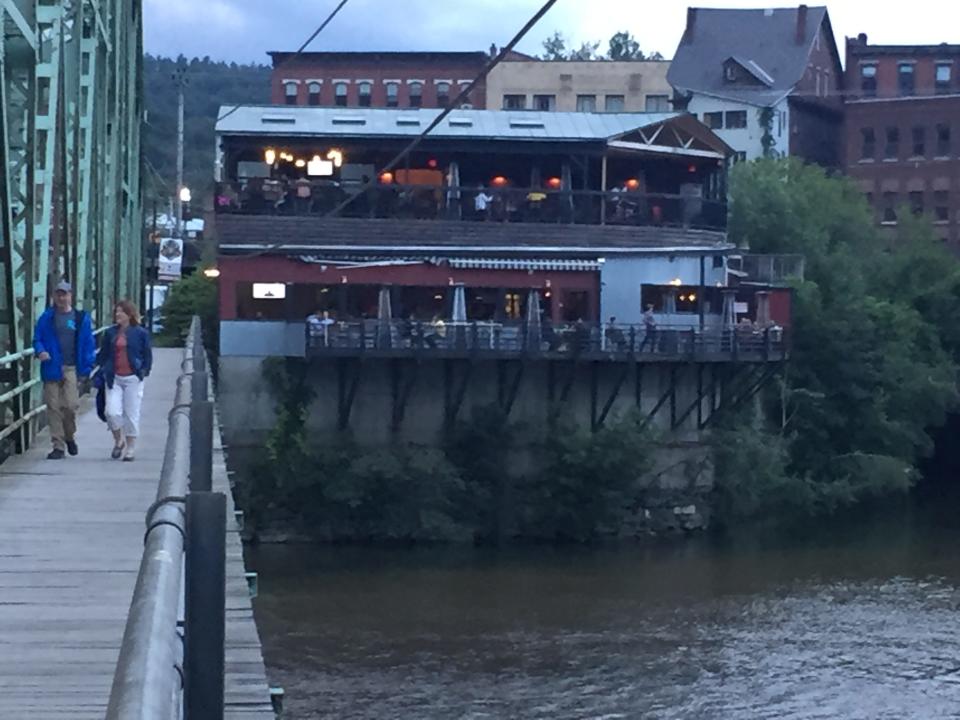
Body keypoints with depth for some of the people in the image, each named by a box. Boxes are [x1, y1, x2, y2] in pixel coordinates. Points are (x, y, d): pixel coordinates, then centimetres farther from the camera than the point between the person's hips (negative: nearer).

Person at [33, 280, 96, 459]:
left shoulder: (81, 318, 6)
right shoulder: (47, 318, 8)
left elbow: (88, 343, 6)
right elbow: (37, 339, 10)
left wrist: (87, 367, -2)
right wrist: (40, 351, -11)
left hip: (71, 368, -1)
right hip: (51, 368, 1)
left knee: (70, 405, -10)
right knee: (53, 407, 0)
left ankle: (69, 436, 19)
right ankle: (58, 446, 7)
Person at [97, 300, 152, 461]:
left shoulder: (140, 333, 0)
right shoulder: (110, 333, 8)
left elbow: (147, 355, 6)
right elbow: (103, 354, 16)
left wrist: (144, 372, -4)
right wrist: (104, 369, 3)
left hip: (132, 379, -2)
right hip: (114, 379, 2)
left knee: (131, 414, 2)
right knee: (112, 412, -10)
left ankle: (130, 449, 13)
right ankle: (118, 441, 14)